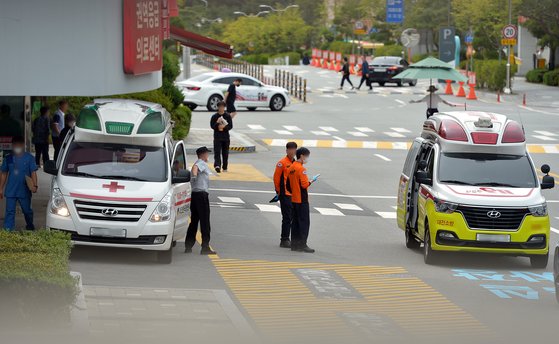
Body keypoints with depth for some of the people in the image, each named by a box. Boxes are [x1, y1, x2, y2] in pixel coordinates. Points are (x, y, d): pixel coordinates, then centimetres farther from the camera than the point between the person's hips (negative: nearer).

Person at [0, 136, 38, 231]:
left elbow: (33, 172, -4)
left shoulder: (29, 158, -1)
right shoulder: (8, 158, 6)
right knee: (10, 212, -2)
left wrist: (34, 185, -18)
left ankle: (30, 227, 35)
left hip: (24, 191, -1)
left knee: (27, 211, 14)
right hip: (10, 191, 1)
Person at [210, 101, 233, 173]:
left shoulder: (228, 116, 4)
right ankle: (217, 165, -26)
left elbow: (230, 126, 0)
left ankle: (225, 167, 17)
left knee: (225, 153, 8)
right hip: (217, 137, -2)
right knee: (217, 152, -14)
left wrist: (224, 127, -17)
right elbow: (212, 126, -3)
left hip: (226, 137, 2)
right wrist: (217, 123, -20)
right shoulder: (214, 116, 2)